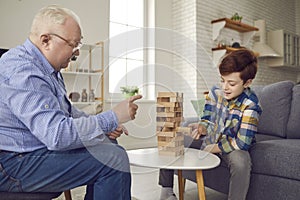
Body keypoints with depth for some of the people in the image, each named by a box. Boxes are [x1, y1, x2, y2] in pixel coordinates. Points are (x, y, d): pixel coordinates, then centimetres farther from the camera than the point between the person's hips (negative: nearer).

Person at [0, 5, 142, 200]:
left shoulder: (46, 66, 10)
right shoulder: (22, 73, -24)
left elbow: (63, 110, 19)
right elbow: (56, 134, -31)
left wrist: (101, 124, 3)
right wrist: (112, 118, -24)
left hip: (41, 145, 10)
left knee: (107, 142, 12)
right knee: (114, 158, -22)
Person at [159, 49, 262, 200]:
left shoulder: (250, 105, -21)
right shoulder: (215, 92, -8)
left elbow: (242, 143, -24)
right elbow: (207, 120, 1)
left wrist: (213, 148, -19)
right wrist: (202, 127, -22)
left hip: (230, 147, -4)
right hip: (208, 142, 5)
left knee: (241, 160, -40)